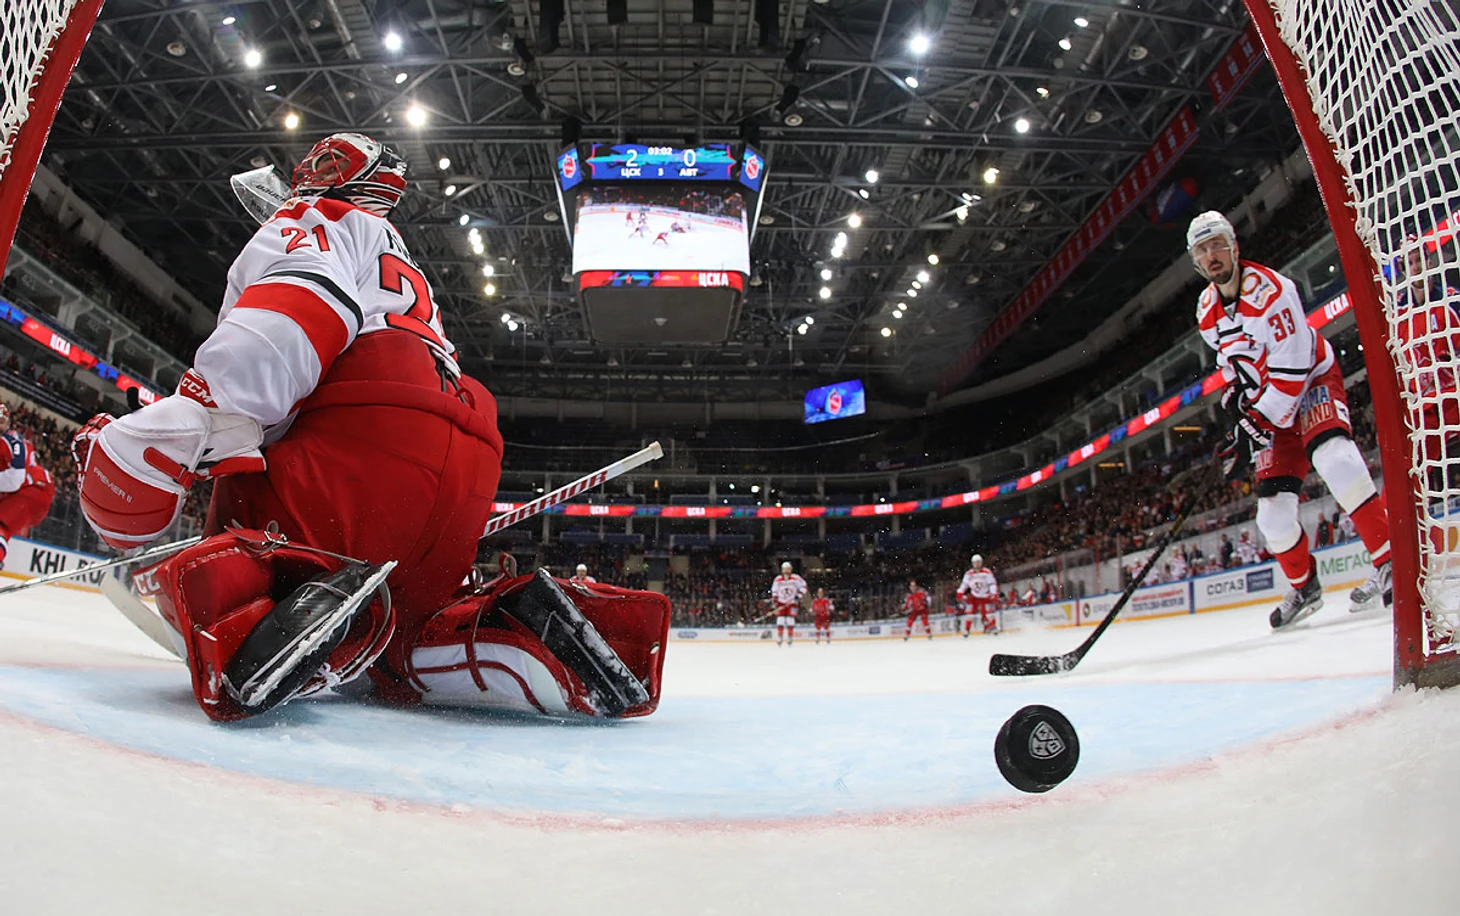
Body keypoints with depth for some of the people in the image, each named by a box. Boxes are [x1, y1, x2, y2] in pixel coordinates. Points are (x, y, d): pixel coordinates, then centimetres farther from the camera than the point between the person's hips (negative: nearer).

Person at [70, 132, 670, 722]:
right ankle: (534, 639, -10)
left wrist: (185, 422, -16)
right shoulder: (406, 278, 42)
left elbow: (300, 311, -9)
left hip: (365, 446, -8)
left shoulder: (317, 221, 16)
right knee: (380, 651, 16)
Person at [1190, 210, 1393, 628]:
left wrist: (1252, 429, -27)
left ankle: (1389, 562, -29)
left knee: (1332, 457, -35)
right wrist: (1235, 395, -1)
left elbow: (1292, 371, -26)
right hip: (1269, 407, 6)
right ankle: (1304, 587, 20)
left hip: (1314, 382, -6)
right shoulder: (1207, 311, 0)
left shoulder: (1269, 289, -23)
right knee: (1273, 508, -1)